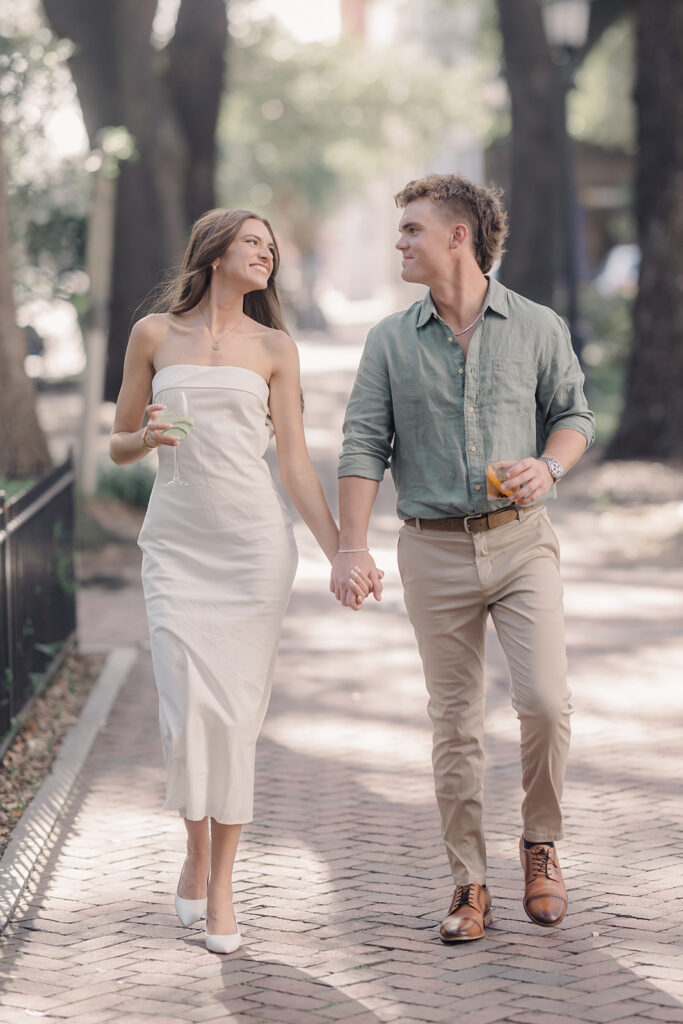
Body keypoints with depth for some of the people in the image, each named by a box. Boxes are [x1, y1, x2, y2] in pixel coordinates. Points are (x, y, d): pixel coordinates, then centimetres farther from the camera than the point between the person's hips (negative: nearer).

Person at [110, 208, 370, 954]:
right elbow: (119, 445, 12)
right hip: (177, 543, -1)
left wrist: (340, 555, -1)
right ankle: (196, 845, 19)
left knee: (236, 714, -2)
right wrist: (148, 438, -12)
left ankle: (221, 881, 10)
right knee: (188, 710, -10)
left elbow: (295, 462, 7)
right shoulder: (154, 335, 7)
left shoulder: (274, 348, 8)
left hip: (255, 542, 1)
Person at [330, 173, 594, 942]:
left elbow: (573, 413, 12)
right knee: (454, 723, 4)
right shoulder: (391, 341, 4)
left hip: (520, 539, -1)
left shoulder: (537, 329, 2)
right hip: (434, 551, 1)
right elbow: (363, 445, 1)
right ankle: (469, 883, 14)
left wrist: (549, 466, -10)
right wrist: (352, 548, -9)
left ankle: (540, 844, 12)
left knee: (545, 701, -13)